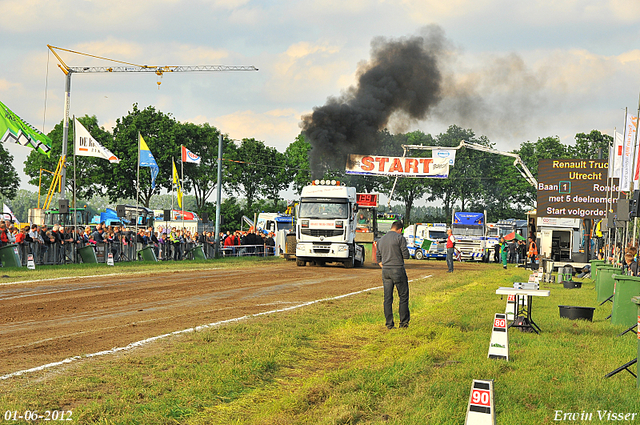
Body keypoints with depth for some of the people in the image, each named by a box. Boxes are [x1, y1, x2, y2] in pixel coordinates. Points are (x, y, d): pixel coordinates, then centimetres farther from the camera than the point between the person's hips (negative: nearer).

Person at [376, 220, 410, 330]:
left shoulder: (381, 240, 15)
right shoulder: (400, 238, -5)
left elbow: (378, 259, 17)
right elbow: (406, 255, -8)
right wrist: (400, 254, 12)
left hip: (385, 271, 6)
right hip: (398, 270, -6)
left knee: (387, 298, 5)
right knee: (403, 296, 5)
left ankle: (389, 324, 3)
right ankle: (404, 322, 6)